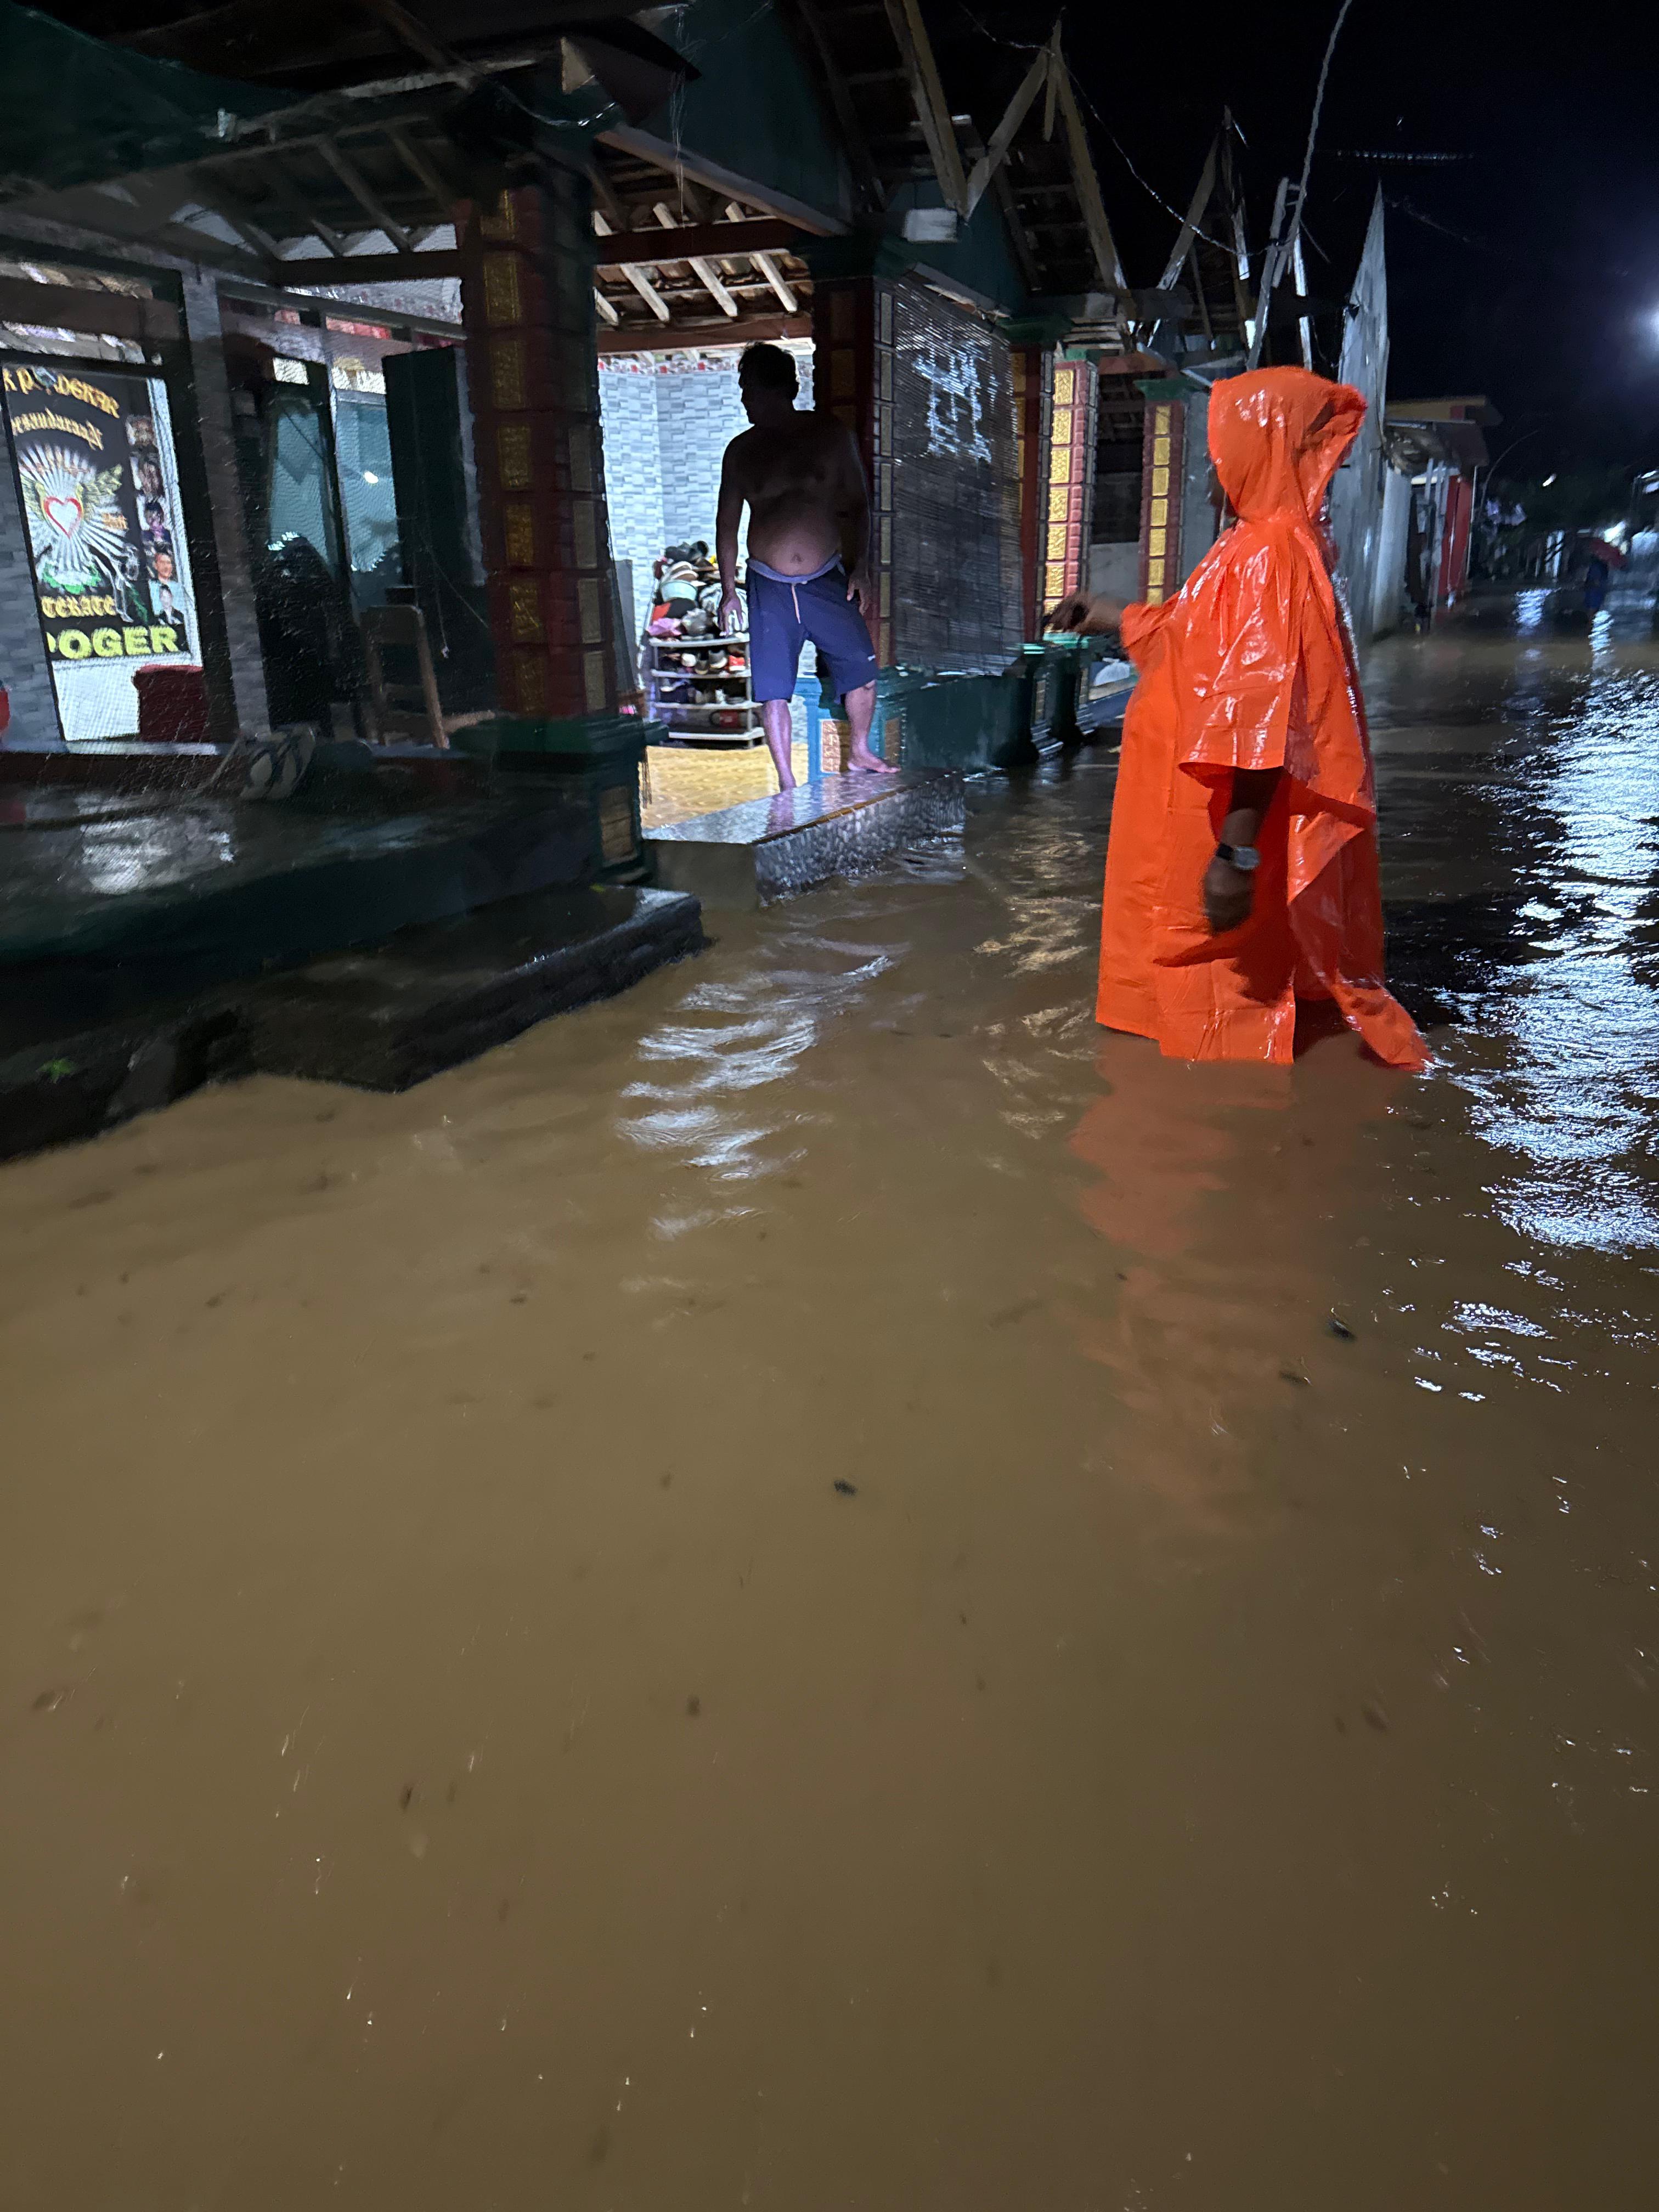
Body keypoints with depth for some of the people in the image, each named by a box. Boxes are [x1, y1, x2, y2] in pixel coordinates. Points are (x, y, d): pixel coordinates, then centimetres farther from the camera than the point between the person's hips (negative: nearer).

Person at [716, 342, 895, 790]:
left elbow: (857, 505, 7)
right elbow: (727, 523, 9)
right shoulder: (741, 451, 3)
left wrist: (859, 569, -2)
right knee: (773, 690, -1)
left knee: (862, 669, 0)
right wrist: (729, 591, 4)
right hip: (768, 587, 0)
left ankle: (859, 753, 24)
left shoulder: (831, 437, 0)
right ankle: (787, 784, 9)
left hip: (827, 580, 0)